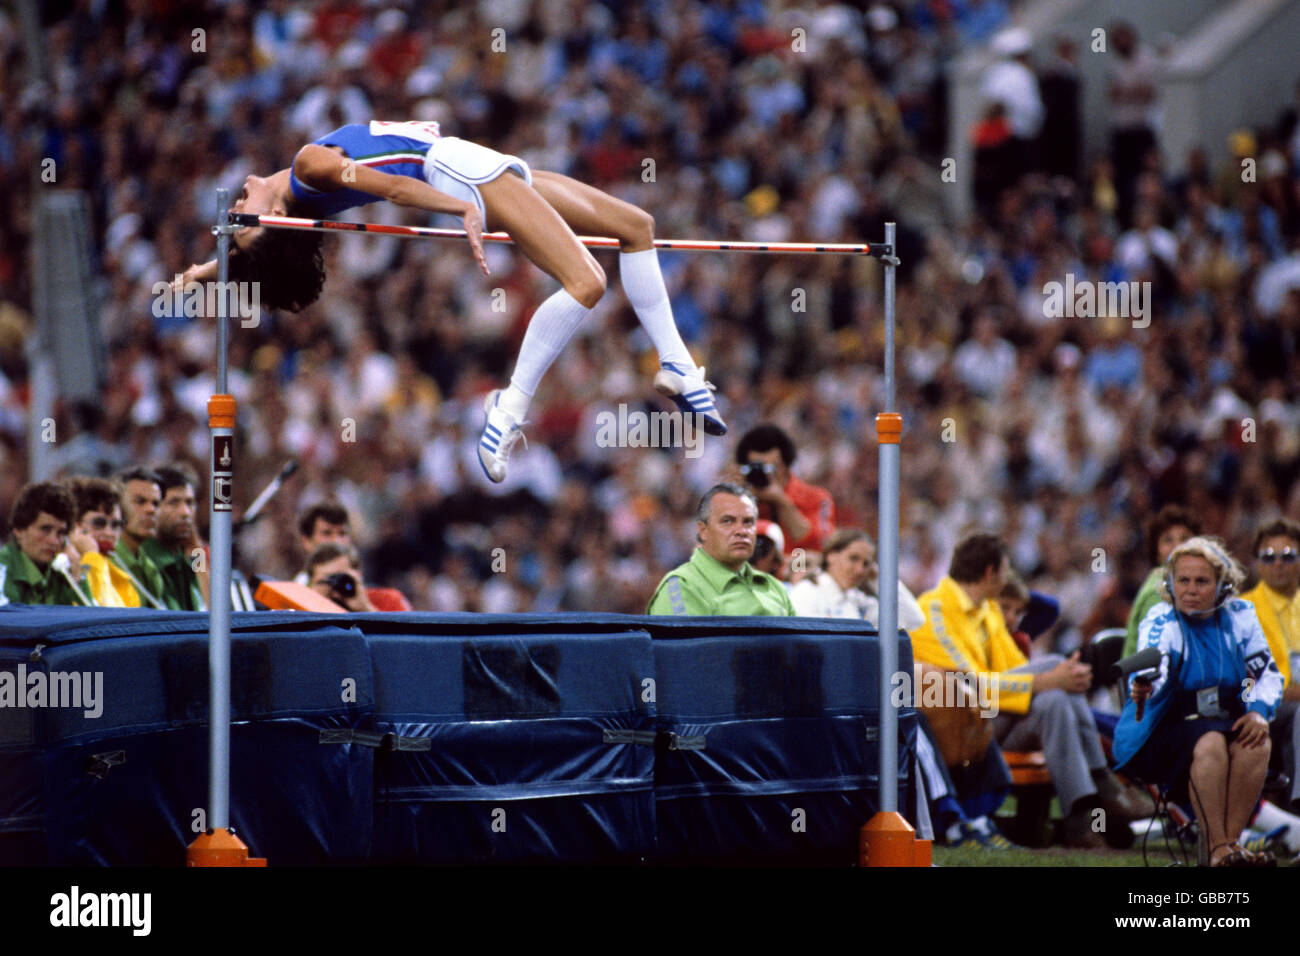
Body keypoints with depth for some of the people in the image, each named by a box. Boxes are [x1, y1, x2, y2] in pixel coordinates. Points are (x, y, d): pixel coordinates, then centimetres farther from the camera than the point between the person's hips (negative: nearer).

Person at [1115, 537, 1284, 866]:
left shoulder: (1239, 617, 2)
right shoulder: (1161, 622, -11)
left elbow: (1268, 674, 6)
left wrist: (1259, 711, -15)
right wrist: (1143, 688, -56)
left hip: (1225, 721, 4)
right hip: (1163, 735, -4)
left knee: (1256, 745, -28)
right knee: (1210, 744, -35)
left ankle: (1231, 841, -23)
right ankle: (1218, 850, -32)